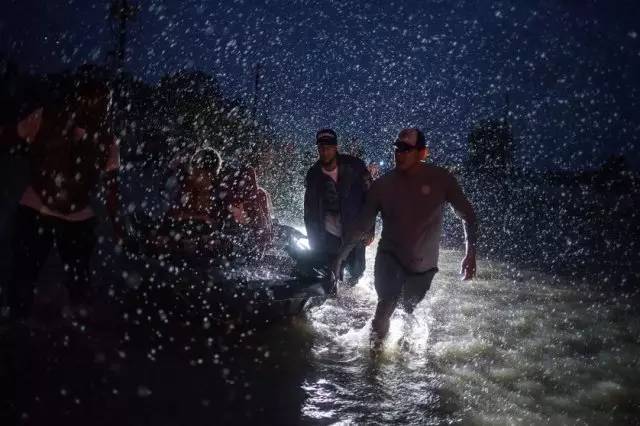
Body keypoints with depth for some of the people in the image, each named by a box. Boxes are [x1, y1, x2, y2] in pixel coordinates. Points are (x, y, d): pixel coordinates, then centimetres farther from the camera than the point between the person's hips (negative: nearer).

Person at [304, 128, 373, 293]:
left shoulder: (354, 167, -11)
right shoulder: (313, 175, -2)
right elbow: (310, 211, 6)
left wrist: (369, 230, -8)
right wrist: (313, 239, 4)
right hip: (329, 235, 1)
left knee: (356, 270, 15)